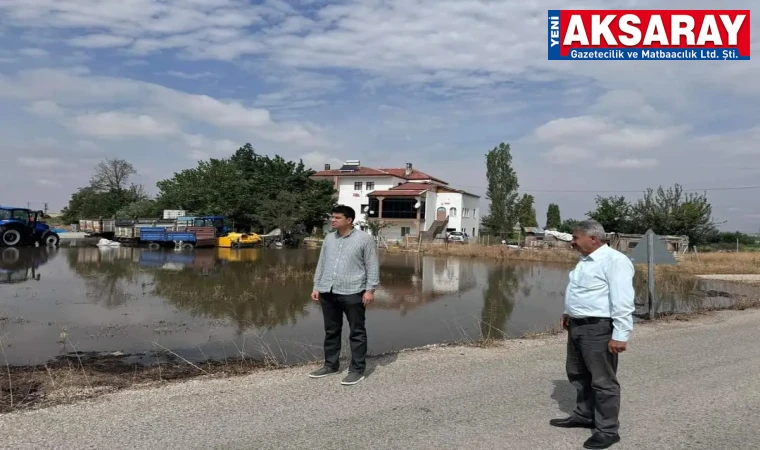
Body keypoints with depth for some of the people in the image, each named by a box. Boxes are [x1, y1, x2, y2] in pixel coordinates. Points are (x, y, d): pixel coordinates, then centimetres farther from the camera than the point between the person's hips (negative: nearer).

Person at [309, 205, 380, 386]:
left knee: (357, 332, 3)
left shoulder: (365, 239, -4)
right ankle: (331, 365, 25)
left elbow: (372, 266, -5)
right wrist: (316, 287, 13)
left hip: (352, 293, -5)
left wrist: (370, 289, -11)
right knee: (331, 331, 13)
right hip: (328, 292, 6)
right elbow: (321, 264, 17)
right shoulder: (329, 239, 13)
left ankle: (357, 369, 9)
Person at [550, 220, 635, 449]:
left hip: (599, 329, -10)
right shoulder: (586, 260, 13)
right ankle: (583, 415, 38)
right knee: (578, 375, 21)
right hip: (578, 326, 10)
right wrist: (569, 312, 21)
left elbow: (622, 302, -23)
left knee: (603, 381, 1)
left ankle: (607, 430, 14)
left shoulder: (614, 260, -18)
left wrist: (620, 335, -25)